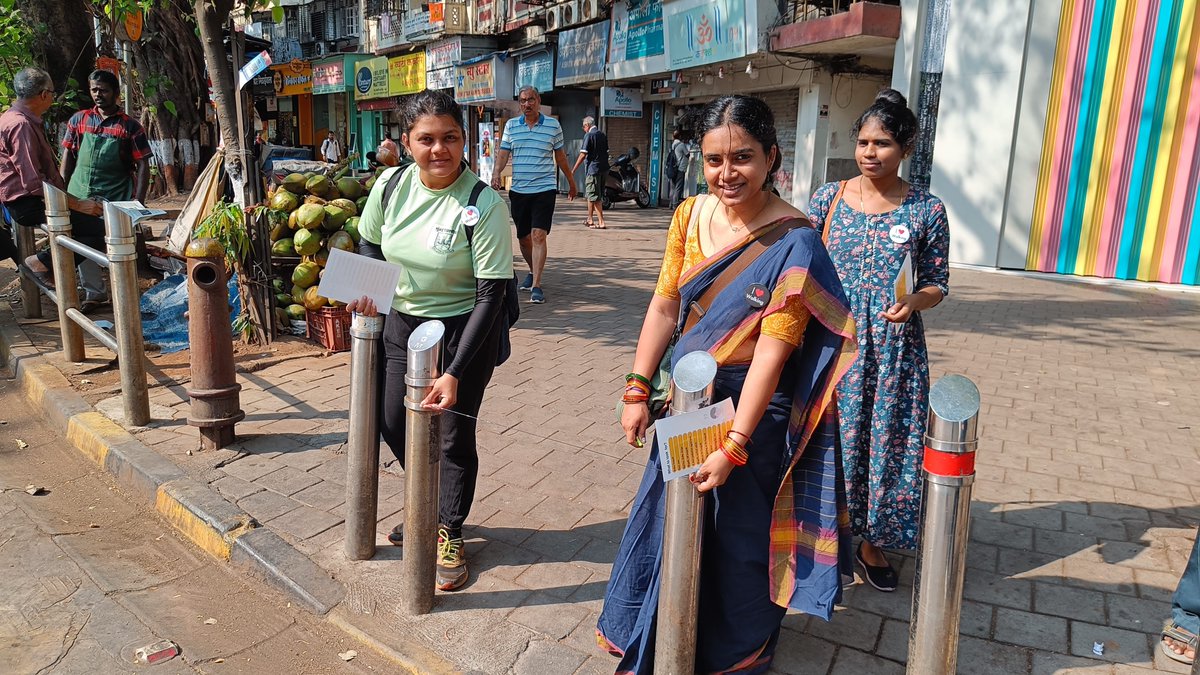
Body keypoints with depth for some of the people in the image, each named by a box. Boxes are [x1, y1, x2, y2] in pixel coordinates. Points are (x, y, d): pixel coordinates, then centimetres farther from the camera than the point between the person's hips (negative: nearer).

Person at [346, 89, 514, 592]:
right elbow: (370, 245, 13)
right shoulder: (391, 184, -7)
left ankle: (450, 533, 30)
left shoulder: (484, 205, -22)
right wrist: (365, 288, -8)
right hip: (402, 321, 6)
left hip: (463, 330, -5)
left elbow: (490, 295, -22)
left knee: (453, 434, 4)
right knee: (393, 423, 15)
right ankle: (432, 507, 43)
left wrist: (455, 373, -27)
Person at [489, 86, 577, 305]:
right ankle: (533, 272, 36)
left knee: (538, 235, -14)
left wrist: (571, 183, 19)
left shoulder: (553, 125, 4)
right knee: (523, 237, 11)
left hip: (544, 189, -3)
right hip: (518, 190, 3)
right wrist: (496, 173, -15)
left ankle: (536, 286, -13)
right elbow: (503, 153, 4)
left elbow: (560, 157, 13)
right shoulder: (511, 125, 8)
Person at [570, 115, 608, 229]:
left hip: (593, 169, -8)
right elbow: (606, 152, 15)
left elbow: (583, 155, -13)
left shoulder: (589, 135, -9)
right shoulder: (603, 135, 12)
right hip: (603, 168, 8)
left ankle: (601, 222, -8)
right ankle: (590, 220, 26)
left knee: (595, 197, -5)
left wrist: (573, 170, -9)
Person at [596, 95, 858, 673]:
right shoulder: (691, 215, -3)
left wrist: (735, 446, -25)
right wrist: (637, 390, 0)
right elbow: (665, 305, 2)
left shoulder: (794, 243, -19)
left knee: (735, 534, 12)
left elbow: (772, 350, -23)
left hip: (749, 405, -5)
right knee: (664, 513, 21)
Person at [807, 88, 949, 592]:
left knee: (886, 441, 7)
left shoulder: (926, 210, -2)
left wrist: (914, 301, -19)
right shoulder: (830, 197, 1)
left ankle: (872, 541, 28)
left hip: (894, 347, 0)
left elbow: (937, 283, 3)